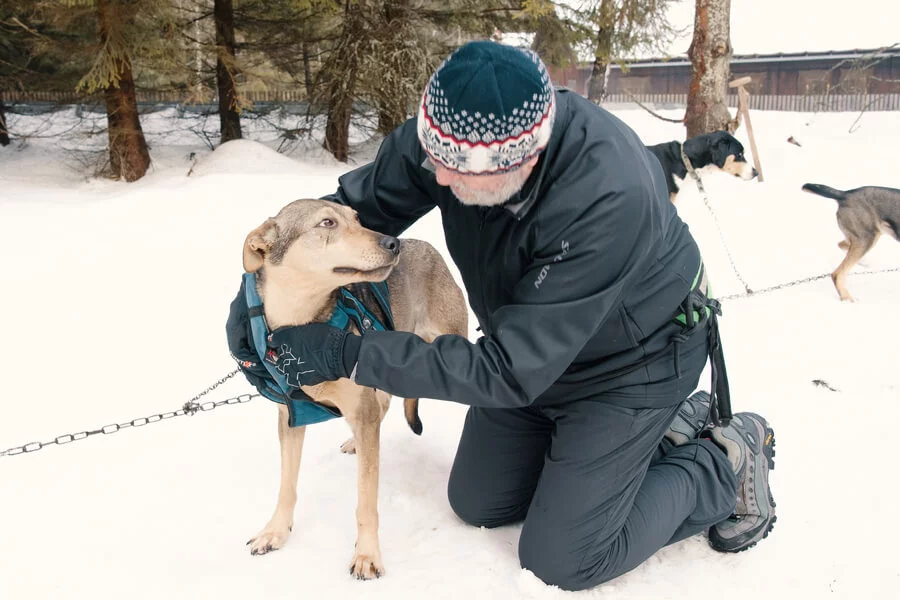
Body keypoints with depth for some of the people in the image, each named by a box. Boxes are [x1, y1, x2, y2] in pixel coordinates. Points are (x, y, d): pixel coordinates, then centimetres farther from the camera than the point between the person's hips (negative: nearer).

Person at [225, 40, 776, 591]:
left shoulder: (607, 200, -41)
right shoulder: (454, 132, -24)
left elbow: (509, 370, -37)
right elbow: (355, 204, -10)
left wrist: (347, 354, -37)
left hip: (632, 361, -6)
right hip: (530, 349, 7)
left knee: (561, 559, -4)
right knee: (478, 505, 15)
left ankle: (726, 464, 15)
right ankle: (654, 433, 25)